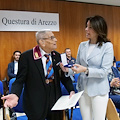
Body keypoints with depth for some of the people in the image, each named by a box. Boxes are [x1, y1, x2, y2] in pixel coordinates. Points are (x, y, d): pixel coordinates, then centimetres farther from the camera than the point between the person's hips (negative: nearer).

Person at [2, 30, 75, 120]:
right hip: (36, 105, -4)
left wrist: (71, 90, -6)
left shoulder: (57, 56, 4)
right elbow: (20, 80, -9)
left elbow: (64, 76, 10)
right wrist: (15, 94, -28)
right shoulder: (27, 56, -11)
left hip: (56, 102, 5)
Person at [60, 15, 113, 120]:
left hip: (98, 90, -4)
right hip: (83, 88, 5)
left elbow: (104, 71, -15)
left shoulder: (107, 46, -10)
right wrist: (68, 70, -9)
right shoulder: (82, 45, 5)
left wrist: (86, 70, -26)